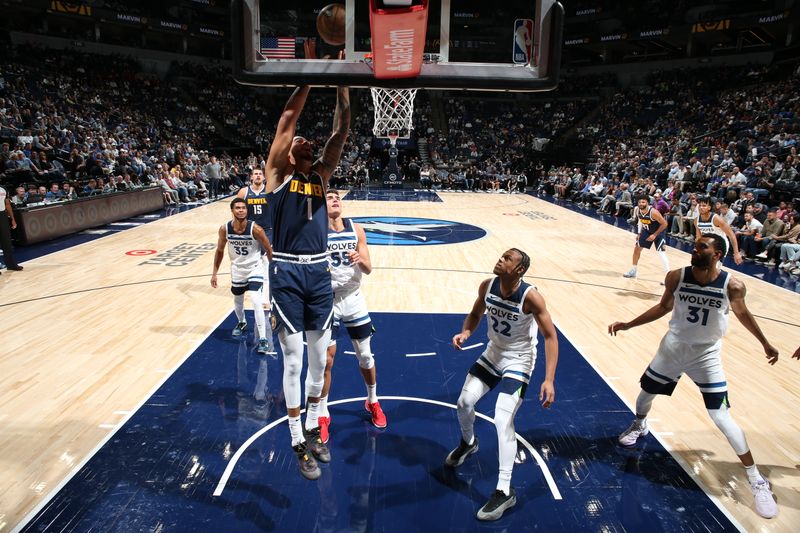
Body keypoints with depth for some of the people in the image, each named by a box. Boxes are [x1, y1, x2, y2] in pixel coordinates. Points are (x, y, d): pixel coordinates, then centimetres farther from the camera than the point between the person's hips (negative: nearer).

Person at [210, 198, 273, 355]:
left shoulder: (255, 229, -24)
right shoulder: (225, 229, -15)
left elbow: (269, 249, -11)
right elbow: (219, 251, 2)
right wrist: (214, 273, 4)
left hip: (254, 268, -4)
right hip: (237, 269, 4)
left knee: (256, 300, -20)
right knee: (238, 300, 22)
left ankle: (263, 339, -12)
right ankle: (241, 323, 54)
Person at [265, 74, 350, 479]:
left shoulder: (320, 174, 13)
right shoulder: (278, 173, 2)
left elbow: (341, 132, 4)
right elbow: (287, 119, -7)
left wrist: (341, 82, -1)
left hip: (319, 271, 4)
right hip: (286, 273, -4)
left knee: (319, 358, 12)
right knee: (293, 361, 3)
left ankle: (313, 429, 32)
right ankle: (298, 443, 18)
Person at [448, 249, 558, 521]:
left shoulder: (530, 297, -28)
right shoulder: (487, 286, -12)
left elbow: (550, 336, -22)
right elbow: (475, 314, 5)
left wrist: (549, 379, -30)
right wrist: (465, 332, -16)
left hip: (518, 361, -5)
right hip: (493, 353, 6)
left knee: (502, 420, -14)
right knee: (464, 402, 5)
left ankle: (505, 492, 1)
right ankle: (468, 442, 40)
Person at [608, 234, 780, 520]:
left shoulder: (732, 285, -20)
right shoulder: (677, 277, -16)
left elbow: (742, 314, 1)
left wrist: (766, 344, 13)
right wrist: (628, 324, -2)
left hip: (707, 355, -2)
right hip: (674, 347, 3)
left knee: (721, 418, -4)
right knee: (646, 392, 17)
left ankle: (756, 480, 15)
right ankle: (639, 426, 51)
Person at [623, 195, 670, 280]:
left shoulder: (653, 212, -34)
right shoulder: (637, 210, -15)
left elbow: (664, 224, -26)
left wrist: (655, 235, -24)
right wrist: (639, 233, 4)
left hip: (658, 232, -7)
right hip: (646, 231, 7)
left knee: (661, 252, -17)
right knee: (637, 249, 10)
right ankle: (633, 271, 26)